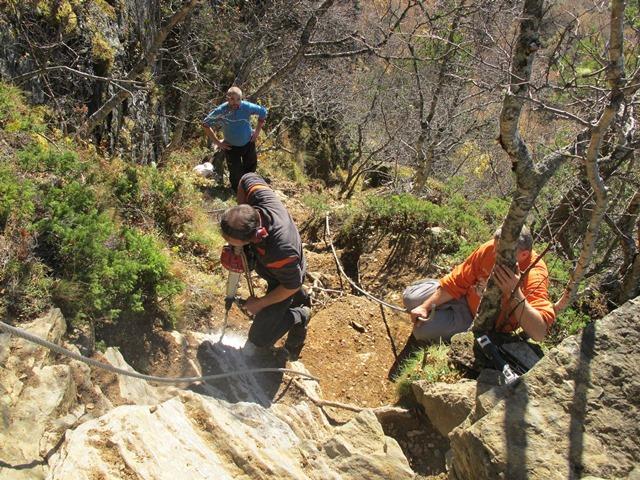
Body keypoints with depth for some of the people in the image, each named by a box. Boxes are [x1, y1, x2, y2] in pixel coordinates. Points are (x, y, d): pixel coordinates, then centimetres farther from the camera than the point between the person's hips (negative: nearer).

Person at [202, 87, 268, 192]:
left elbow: (263, 112, -2)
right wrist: (217, 142, -10)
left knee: (250, 170, 19)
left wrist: (257, 131, -2)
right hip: (231, 147, -2)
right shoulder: (220, 111, -24)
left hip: (248, 144, 2)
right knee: (236, 174, 1)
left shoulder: (247, 107, -22)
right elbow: (205, 124, -10)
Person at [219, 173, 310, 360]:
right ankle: (302, 300, 72)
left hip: (283, 281, -7)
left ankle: (299, 317, 21)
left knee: (260, 338, -1)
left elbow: (291, 285, -31)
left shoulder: (280, 253, -50)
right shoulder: (261, 197, -36)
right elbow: (247, 179, -12)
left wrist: (260, 303, -19)